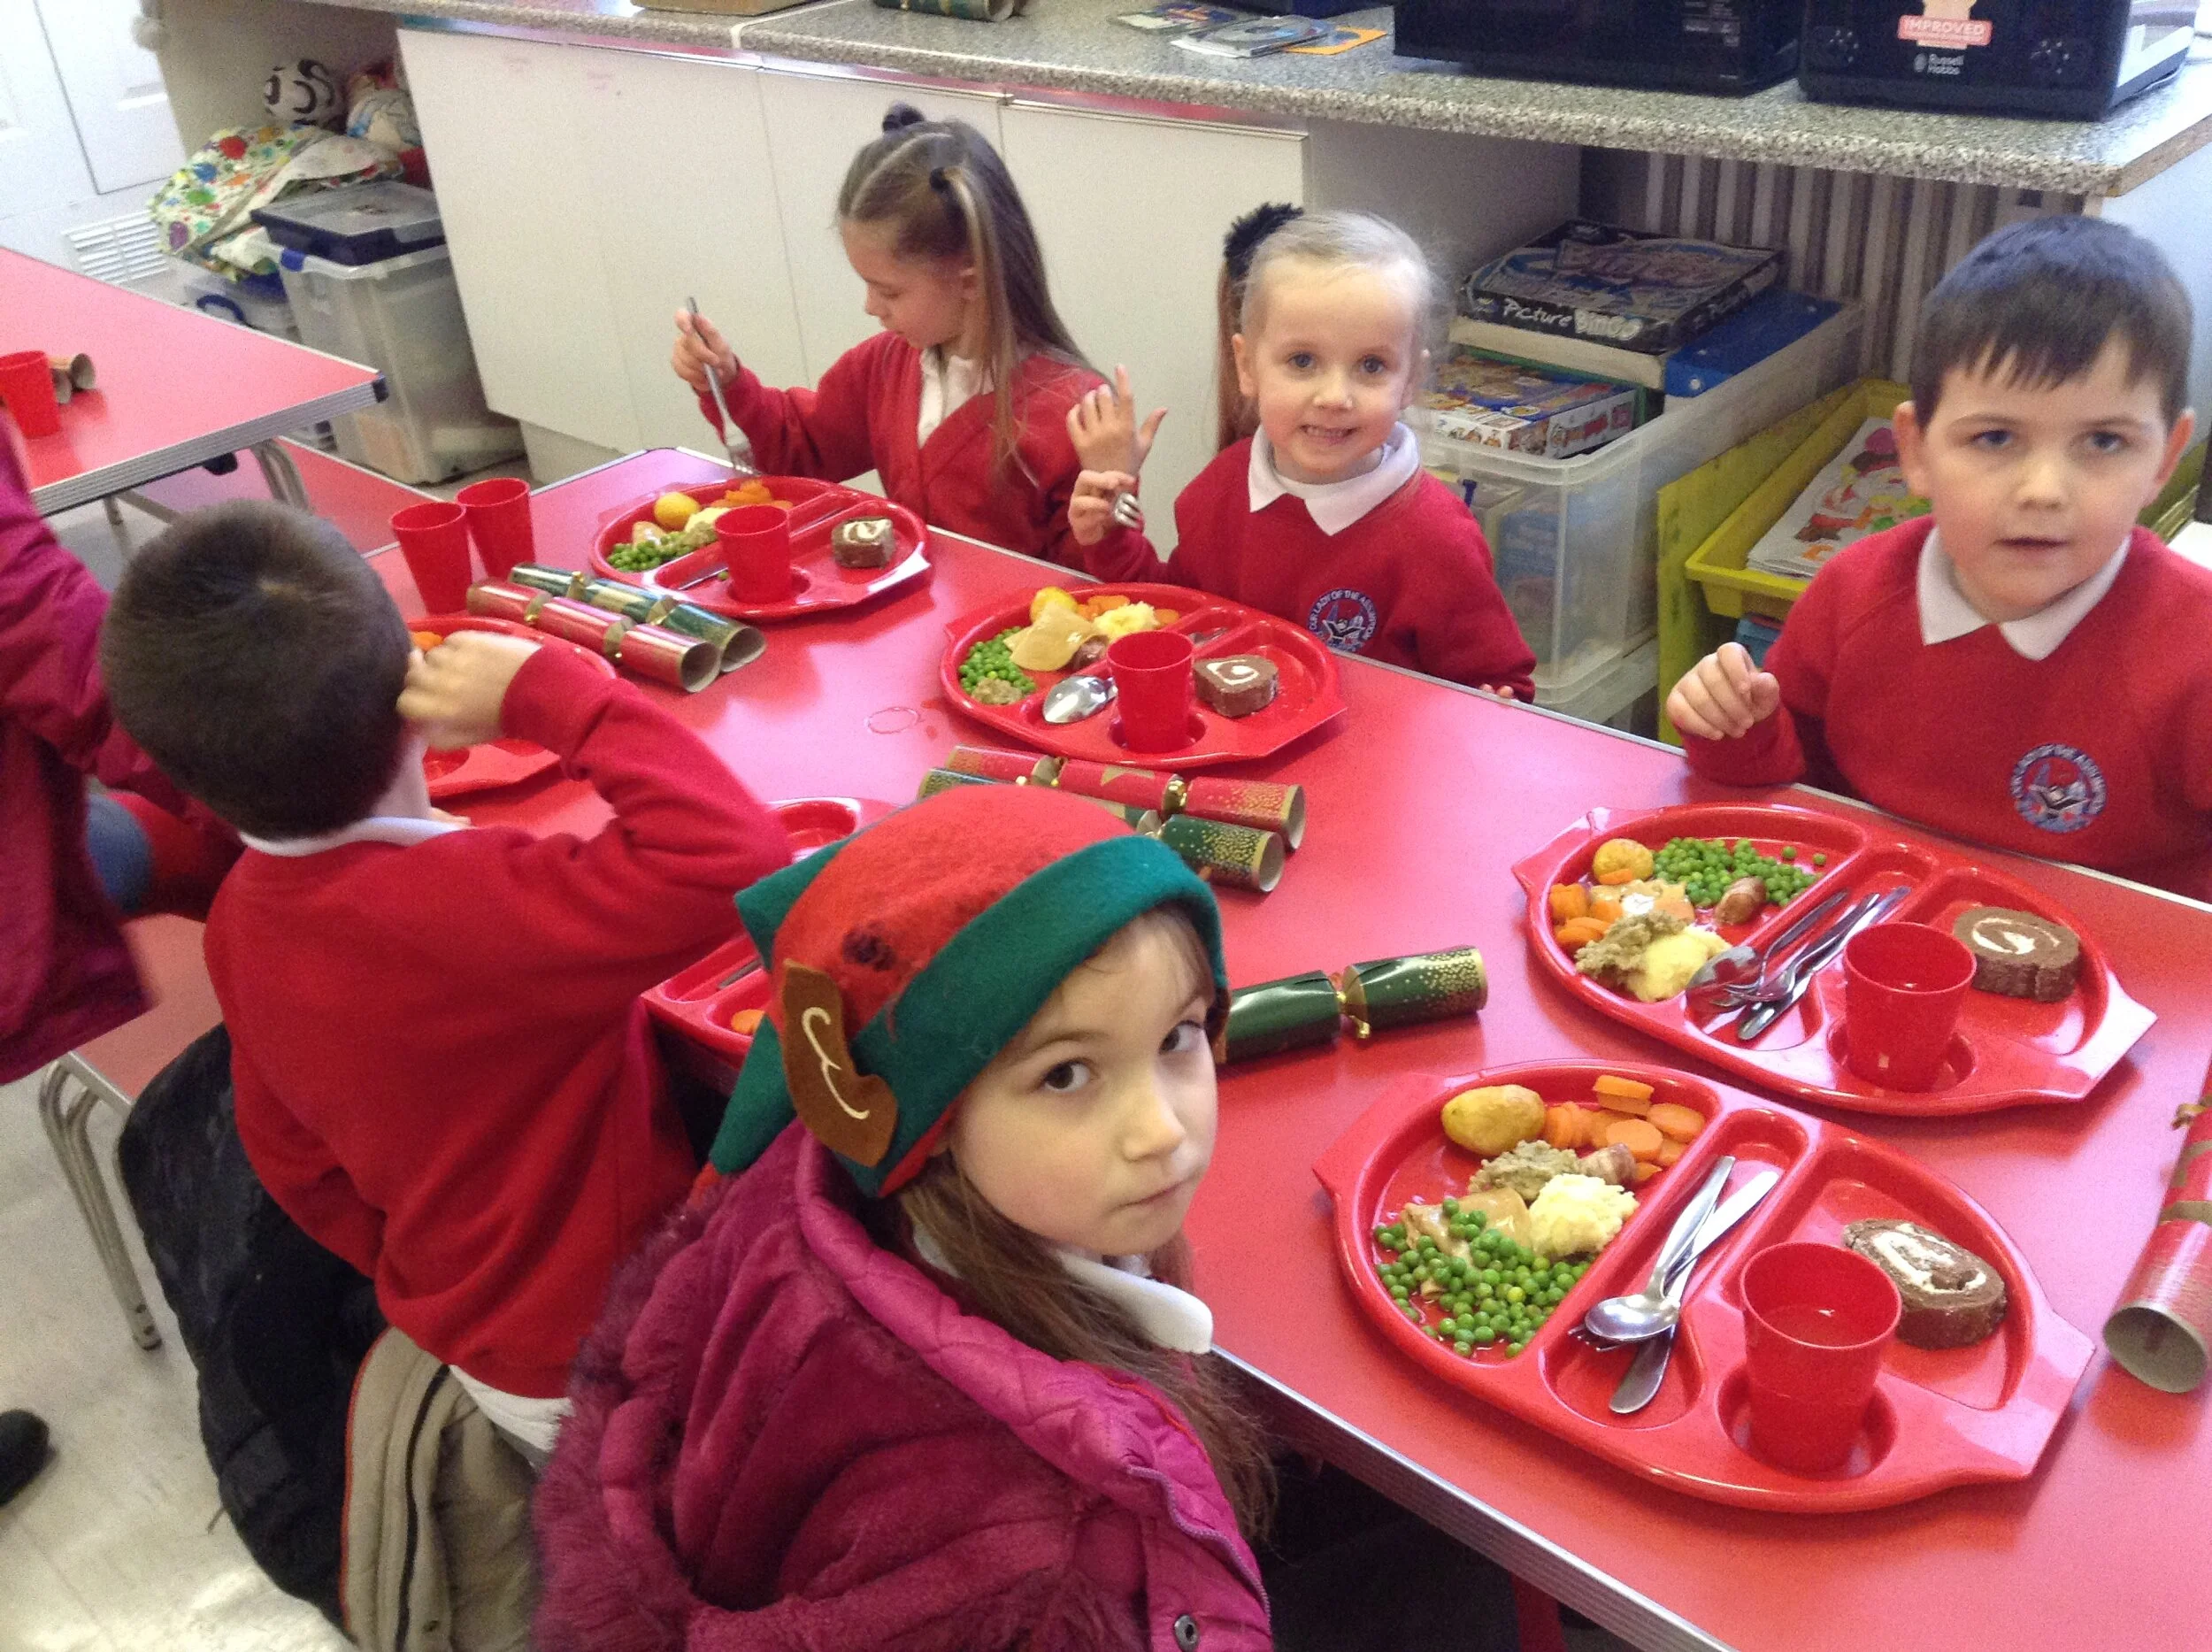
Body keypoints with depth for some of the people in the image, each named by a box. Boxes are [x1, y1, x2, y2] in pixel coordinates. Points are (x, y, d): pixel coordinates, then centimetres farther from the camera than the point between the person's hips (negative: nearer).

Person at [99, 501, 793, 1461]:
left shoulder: (243, 915, -7)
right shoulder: (461, 905, -35)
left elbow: (298, 1166, 6)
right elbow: (735, 862, -46)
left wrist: (430, 1280, 20)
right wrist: (548, 691, -36)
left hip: (463, 1337, 8)